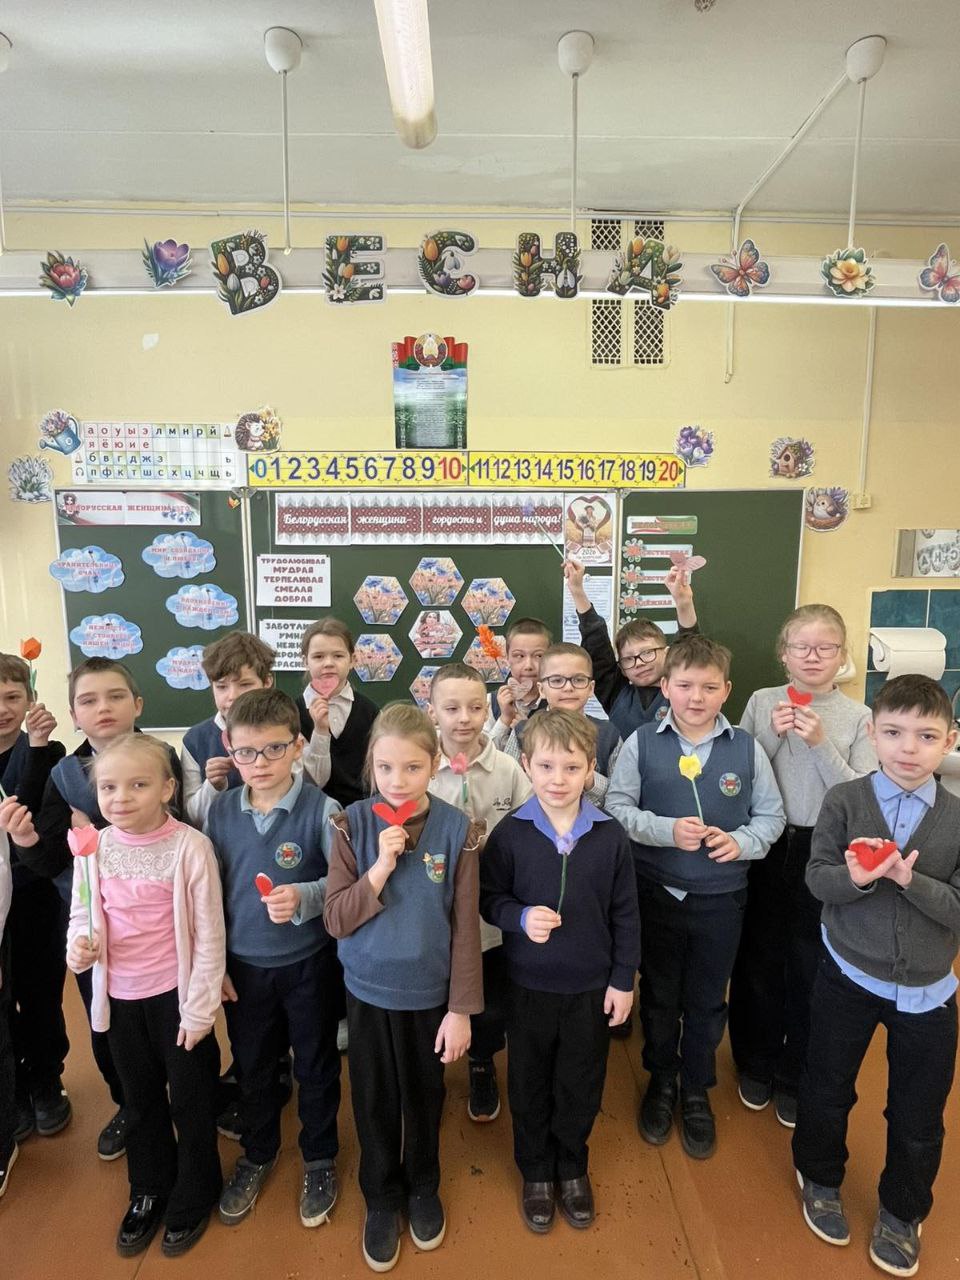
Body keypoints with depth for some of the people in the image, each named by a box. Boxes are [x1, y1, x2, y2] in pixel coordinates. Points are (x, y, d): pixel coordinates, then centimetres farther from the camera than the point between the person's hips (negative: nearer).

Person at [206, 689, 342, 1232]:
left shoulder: (321, 809, -20)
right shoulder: (221, 810, -6)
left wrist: (303, 896, -35)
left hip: (307, 962, -3)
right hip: (242, 964, 4)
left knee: (316, 1065, 17)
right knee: (252, 1065, 22)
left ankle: (319, 1158, 42)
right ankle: (258, 1153, 48)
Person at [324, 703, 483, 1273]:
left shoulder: (457, 829, -16)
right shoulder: (354, 824, -14)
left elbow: (465, 926, -10)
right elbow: (337, 920, -13)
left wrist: (461, 1009, -7)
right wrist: (379, 869, -28)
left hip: (429, 990, 0)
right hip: (368, 989, 1)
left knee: (425, 1096, 21)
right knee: (375, 1100, 18)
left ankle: (424, 1189, 48)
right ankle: (381, 1199, 44)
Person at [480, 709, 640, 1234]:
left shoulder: (610, 835, -11)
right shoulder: (510, 833, -14)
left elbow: (625, 912, -3)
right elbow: (488, 898, -5)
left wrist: (623, 979, -1)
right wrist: (520, 917, -24)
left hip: (592, 987, 1)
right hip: (529, 986, 0)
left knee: (581, 1086, 18)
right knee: (530, 1085, 18)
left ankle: (572, 1167, 44)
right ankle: (536, 1172, 42)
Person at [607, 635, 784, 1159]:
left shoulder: (746, 747, -6)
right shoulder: (641, 743, -9)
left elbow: (771, 815, 2)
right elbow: (617, 808, -7)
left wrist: (742, 842, -16)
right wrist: (667, 830, -20)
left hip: (720, 898, 1)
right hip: (655, 894, 0)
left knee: (706, 1000, 17)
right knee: (658, 993, 18)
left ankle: (696, 1091, 41)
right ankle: (661, 1079, 43)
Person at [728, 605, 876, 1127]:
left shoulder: (857, 717, -5)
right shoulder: (762, 702, -2)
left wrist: (821, 745, -21)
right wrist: (772, 736, -16)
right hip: (764, 848, 1)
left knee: (811, 967, 11)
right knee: (757, 960, 13)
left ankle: (797, 1077, 34)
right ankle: (757, 1063, 37)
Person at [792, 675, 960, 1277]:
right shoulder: (845, 800, -12)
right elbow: (817, 879, -11)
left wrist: (910, 879, -28)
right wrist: (855, 877, -31)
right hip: (848, 975, -1)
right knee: (827, 1089, 18)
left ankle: (902, 1213, 44)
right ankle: (821, 1179, 47)